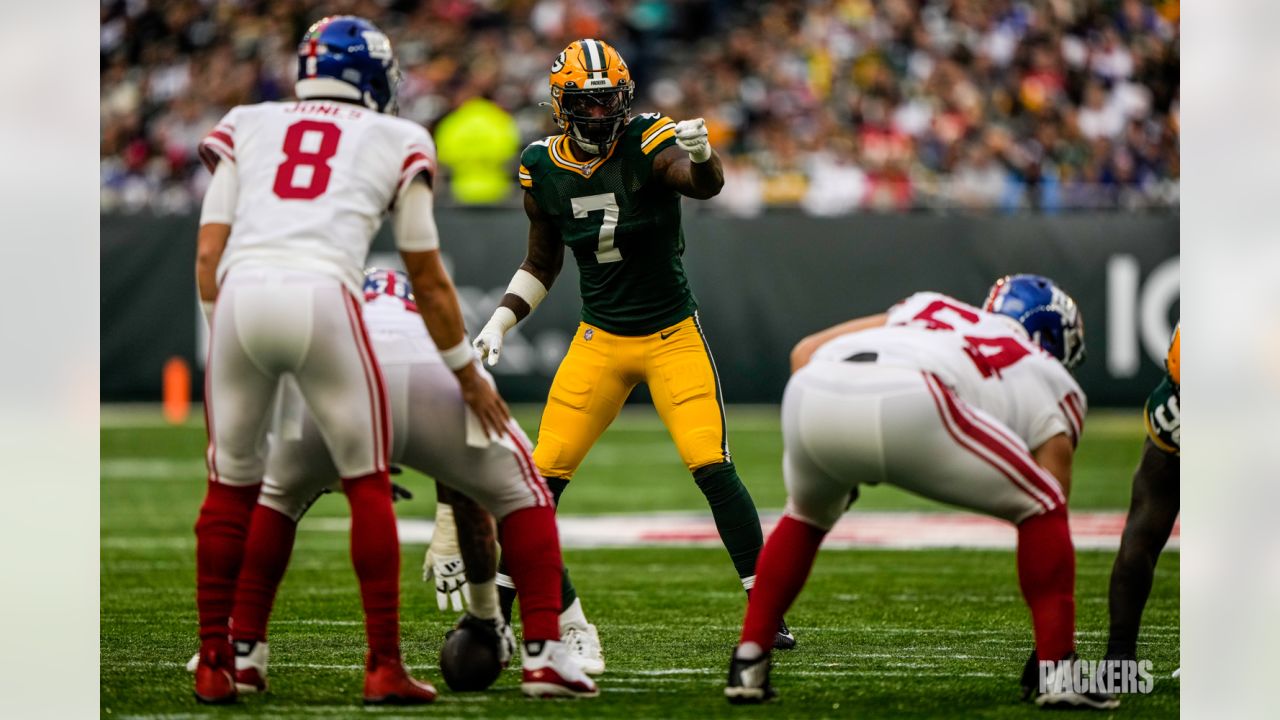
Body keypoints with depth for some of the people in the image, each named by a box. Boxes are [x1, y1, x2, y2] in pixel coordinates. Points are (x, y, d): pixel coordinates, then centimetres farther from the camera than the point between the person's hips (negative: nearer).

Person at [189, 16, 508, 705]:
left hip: (240, 294, 2)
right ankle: (385, 667, 11)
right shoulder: (394, 141, 21)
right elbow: (428, 279, 25)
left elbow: (209, 253, 16)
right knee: (368, 486, 12)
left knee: (231, 487, 17)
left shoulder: (245, 128, 24)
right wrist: (468, 376, 34)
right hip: (322, 296, -2)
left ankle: (214, 666, 17)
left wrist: (225, 335, 26)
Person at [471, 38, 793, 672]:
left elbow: (705, 185, -37)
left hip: (672, 334, -4)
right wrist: (499, 323, 3)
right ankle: (571, 628, 7)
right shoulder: (544, 168, -2)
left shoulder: (647, 144, -15)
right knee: (540, 482, -5)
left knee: (712, 467, -16)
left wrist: (702, 155, -59)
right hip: (599, 340, 4)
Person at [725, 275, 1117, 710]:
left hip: (808, 396, 5)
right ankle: (1058, 672, 8)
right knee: (1041, 508, 17)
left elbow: (806, 352, 33)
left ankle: (747, 665, 28)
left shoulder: (931, 310, 42)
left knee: (807, 515, 37)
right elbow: (1051, 520, 27)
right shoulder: (1051, 387, 29)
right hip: (904, 406, -5)